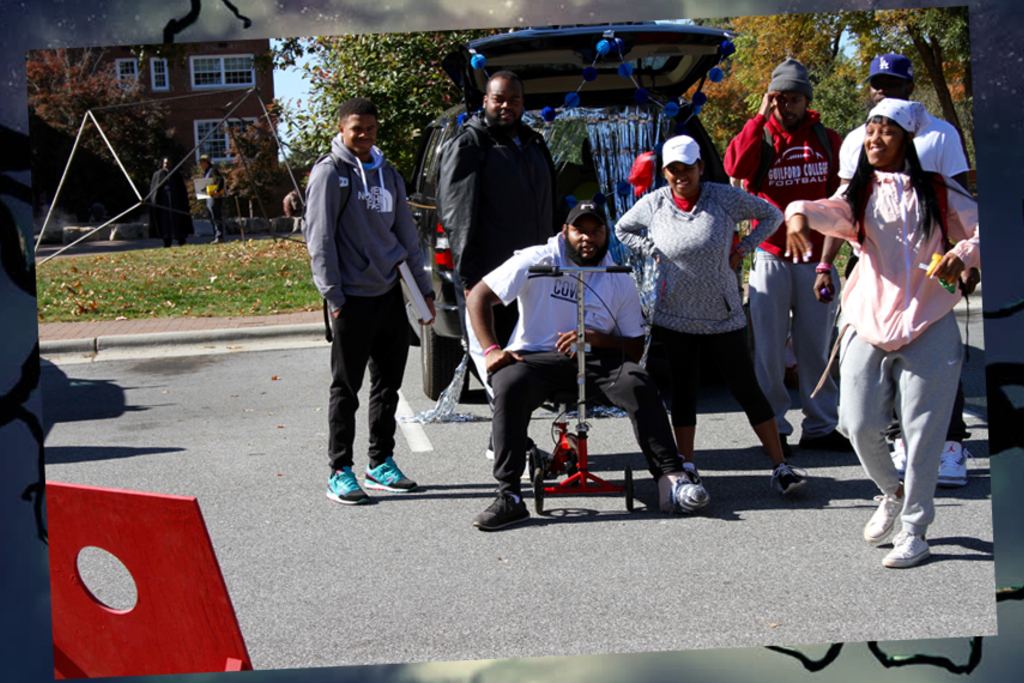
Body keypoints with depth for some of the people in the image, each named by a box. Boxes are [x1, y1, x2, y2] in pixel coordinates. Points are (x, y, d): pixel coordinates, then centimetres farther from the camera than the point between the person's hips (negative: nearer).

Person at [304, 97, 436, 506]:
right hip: (353, 298, -6)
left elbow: (407, 234, 20)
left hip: (390, 294, 6)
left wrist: (424, 289, 16)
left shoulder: (388, 175, 15)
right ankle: (340, 472, 7)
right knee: (346, 388, 0)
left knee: (389, 383, 10)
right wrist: (334, 296, -13)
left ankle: (381, 463, 21)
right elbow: (319, 240, -8)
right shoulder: (329, 173, -4)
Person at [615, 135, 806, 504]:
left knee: (747, 389, 0)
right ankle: (686, 467, 16)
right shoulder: (653, 204, -1)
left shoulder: (726, 198, -6)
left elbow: (772, 215, 8)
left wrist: (742, 249, -1)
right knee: (683, 392, 6)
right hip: (675, 318, 1)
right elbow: (623, 229, 18)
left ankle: (780, 466, 5)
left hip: (723, 317, -1)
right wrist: (654, 252, 3)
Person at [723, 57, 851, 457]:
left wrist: (828, 262, 4)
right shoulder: (760, 137, 4)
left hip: (816, 260, 2)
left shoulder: (828, 141, 9)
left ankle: (820, 427, 14)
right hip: (771, 258, -1)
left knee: (815, 346, 6)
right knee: (769, 348, 0)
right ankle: (774, 428, 9)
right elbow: (734, 166, -19)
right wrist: (761, 116, -13)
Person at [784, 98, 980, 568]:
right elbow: (832, 212, -13)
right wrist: (800, 212, -35)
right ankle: (893, 492, 30)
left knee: (921, 431, -2)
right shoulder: (860, 193, 8)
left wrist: (963, 253, -15)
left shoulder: (938, 192, 6)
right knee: (860, 425, -1)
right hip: (869, 325, 2)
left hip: (928, 327, -2)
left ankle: (914, 529, 13)